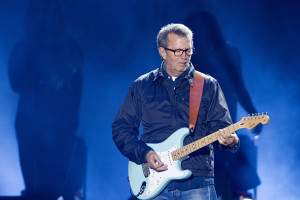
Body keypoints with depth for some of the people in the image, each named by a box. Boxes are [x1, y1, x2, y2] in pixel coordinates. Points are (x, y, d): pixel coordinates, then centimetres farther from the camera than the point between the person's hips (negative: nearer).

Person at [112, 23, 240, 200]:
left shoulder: (208, 86, 10)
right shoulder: (142, 86, 11)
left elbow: (220, 127, 5)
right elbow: (121, 128, 10)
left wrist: (230, 140, -19)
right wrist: (144, 153, -7)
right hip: (153, 182, 0)